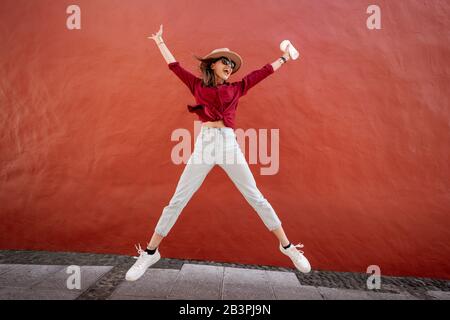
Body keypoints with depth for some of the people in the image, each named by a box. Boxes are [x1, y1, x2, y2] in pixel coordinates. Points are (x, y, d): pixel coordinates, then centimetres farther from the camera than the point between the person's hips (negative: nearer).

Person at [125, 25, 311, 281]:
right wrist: (160, 42, 31)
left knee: (257, 199, 3)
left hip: (229, 144, 1)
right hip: (204, 144, 0)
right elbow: (174, 65, 21)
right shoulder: (198, 86, 13)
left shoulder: (237, 88, 15)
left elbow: (263, 72, 23)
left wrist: (285, 57, 33)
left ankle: (287, 246, 15)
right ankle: (150, 253, 11)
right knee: (177, 201, 0)